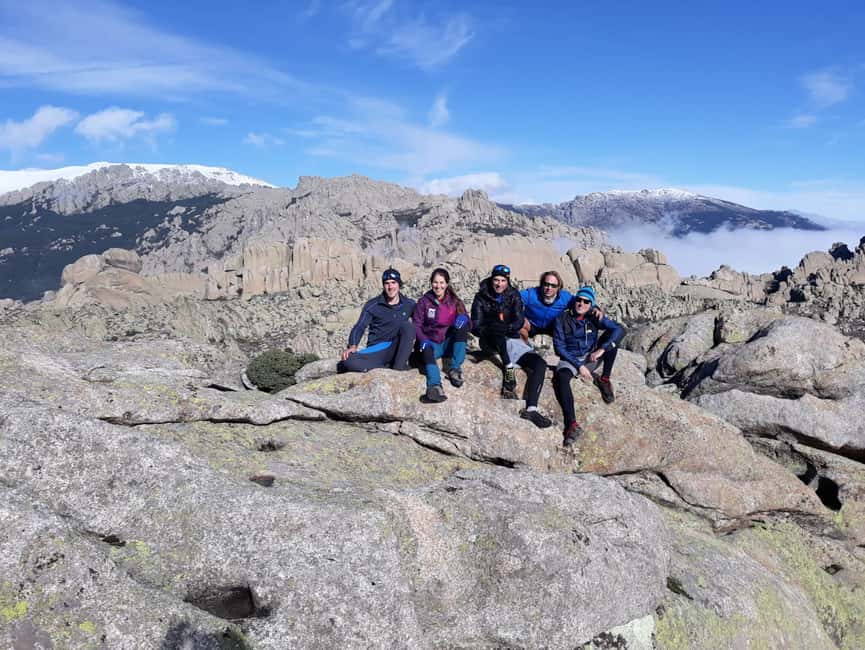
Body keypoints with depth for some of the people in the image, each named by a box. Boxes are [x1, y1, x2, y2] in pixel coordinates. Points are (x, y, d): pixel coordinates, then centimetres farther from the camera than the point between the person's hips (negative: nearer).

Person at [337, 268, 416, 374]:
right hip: (376, 350, -1)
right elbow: (359, 327, -4)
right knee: (348, 360, -28)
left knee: (407, 325, -26)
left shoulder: (409, 304, 6)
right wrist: (352, 347, -22)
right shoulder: (372, 305, 1)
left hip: (398, 351, 1)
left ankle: (398, 367, -27)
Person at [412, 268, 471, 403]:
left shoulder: (455, 301, 7)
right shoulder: (424, 301, 4)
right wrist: (423, 340, -19)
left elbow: (469, 324, 4)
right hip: (431, 343, -2)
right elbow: (417, 324, 1)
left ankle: (455, 369, -26)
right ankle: (435, 385, -61)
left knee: (462, 324, -24)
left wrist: (464, 318, -21)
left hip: (450, 343, 2)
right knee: (427, 351, -35)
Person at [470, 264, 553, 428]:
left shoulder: (513, 295, 6)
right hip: (489, 342, -3)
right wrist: (488, 330, -30)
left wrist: (506, 328, -29)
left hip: (512, 340, 3)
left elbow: (519, 322, -6)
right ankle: (509, 371, -42)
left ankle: (531, 409, -30)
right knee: (496, 328, -38)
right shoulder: (481, 297, 1)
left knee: (540, 364, -19)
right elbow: (475, 326, -7)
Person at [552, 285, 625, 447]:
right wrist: (579, 365, -19)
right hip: (570, 360, -2)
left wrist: (602, 349, -28)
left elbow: (620, 329, -14)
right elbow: (559, 347, -9)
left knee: (611, 335, -17)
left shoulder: (594, 318, -2)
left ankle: (604, 380, -7)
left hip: (591, 359, 2)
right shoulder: (562, 319, -7)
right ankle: (572, 424, -48)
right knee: (561, 377, -36)